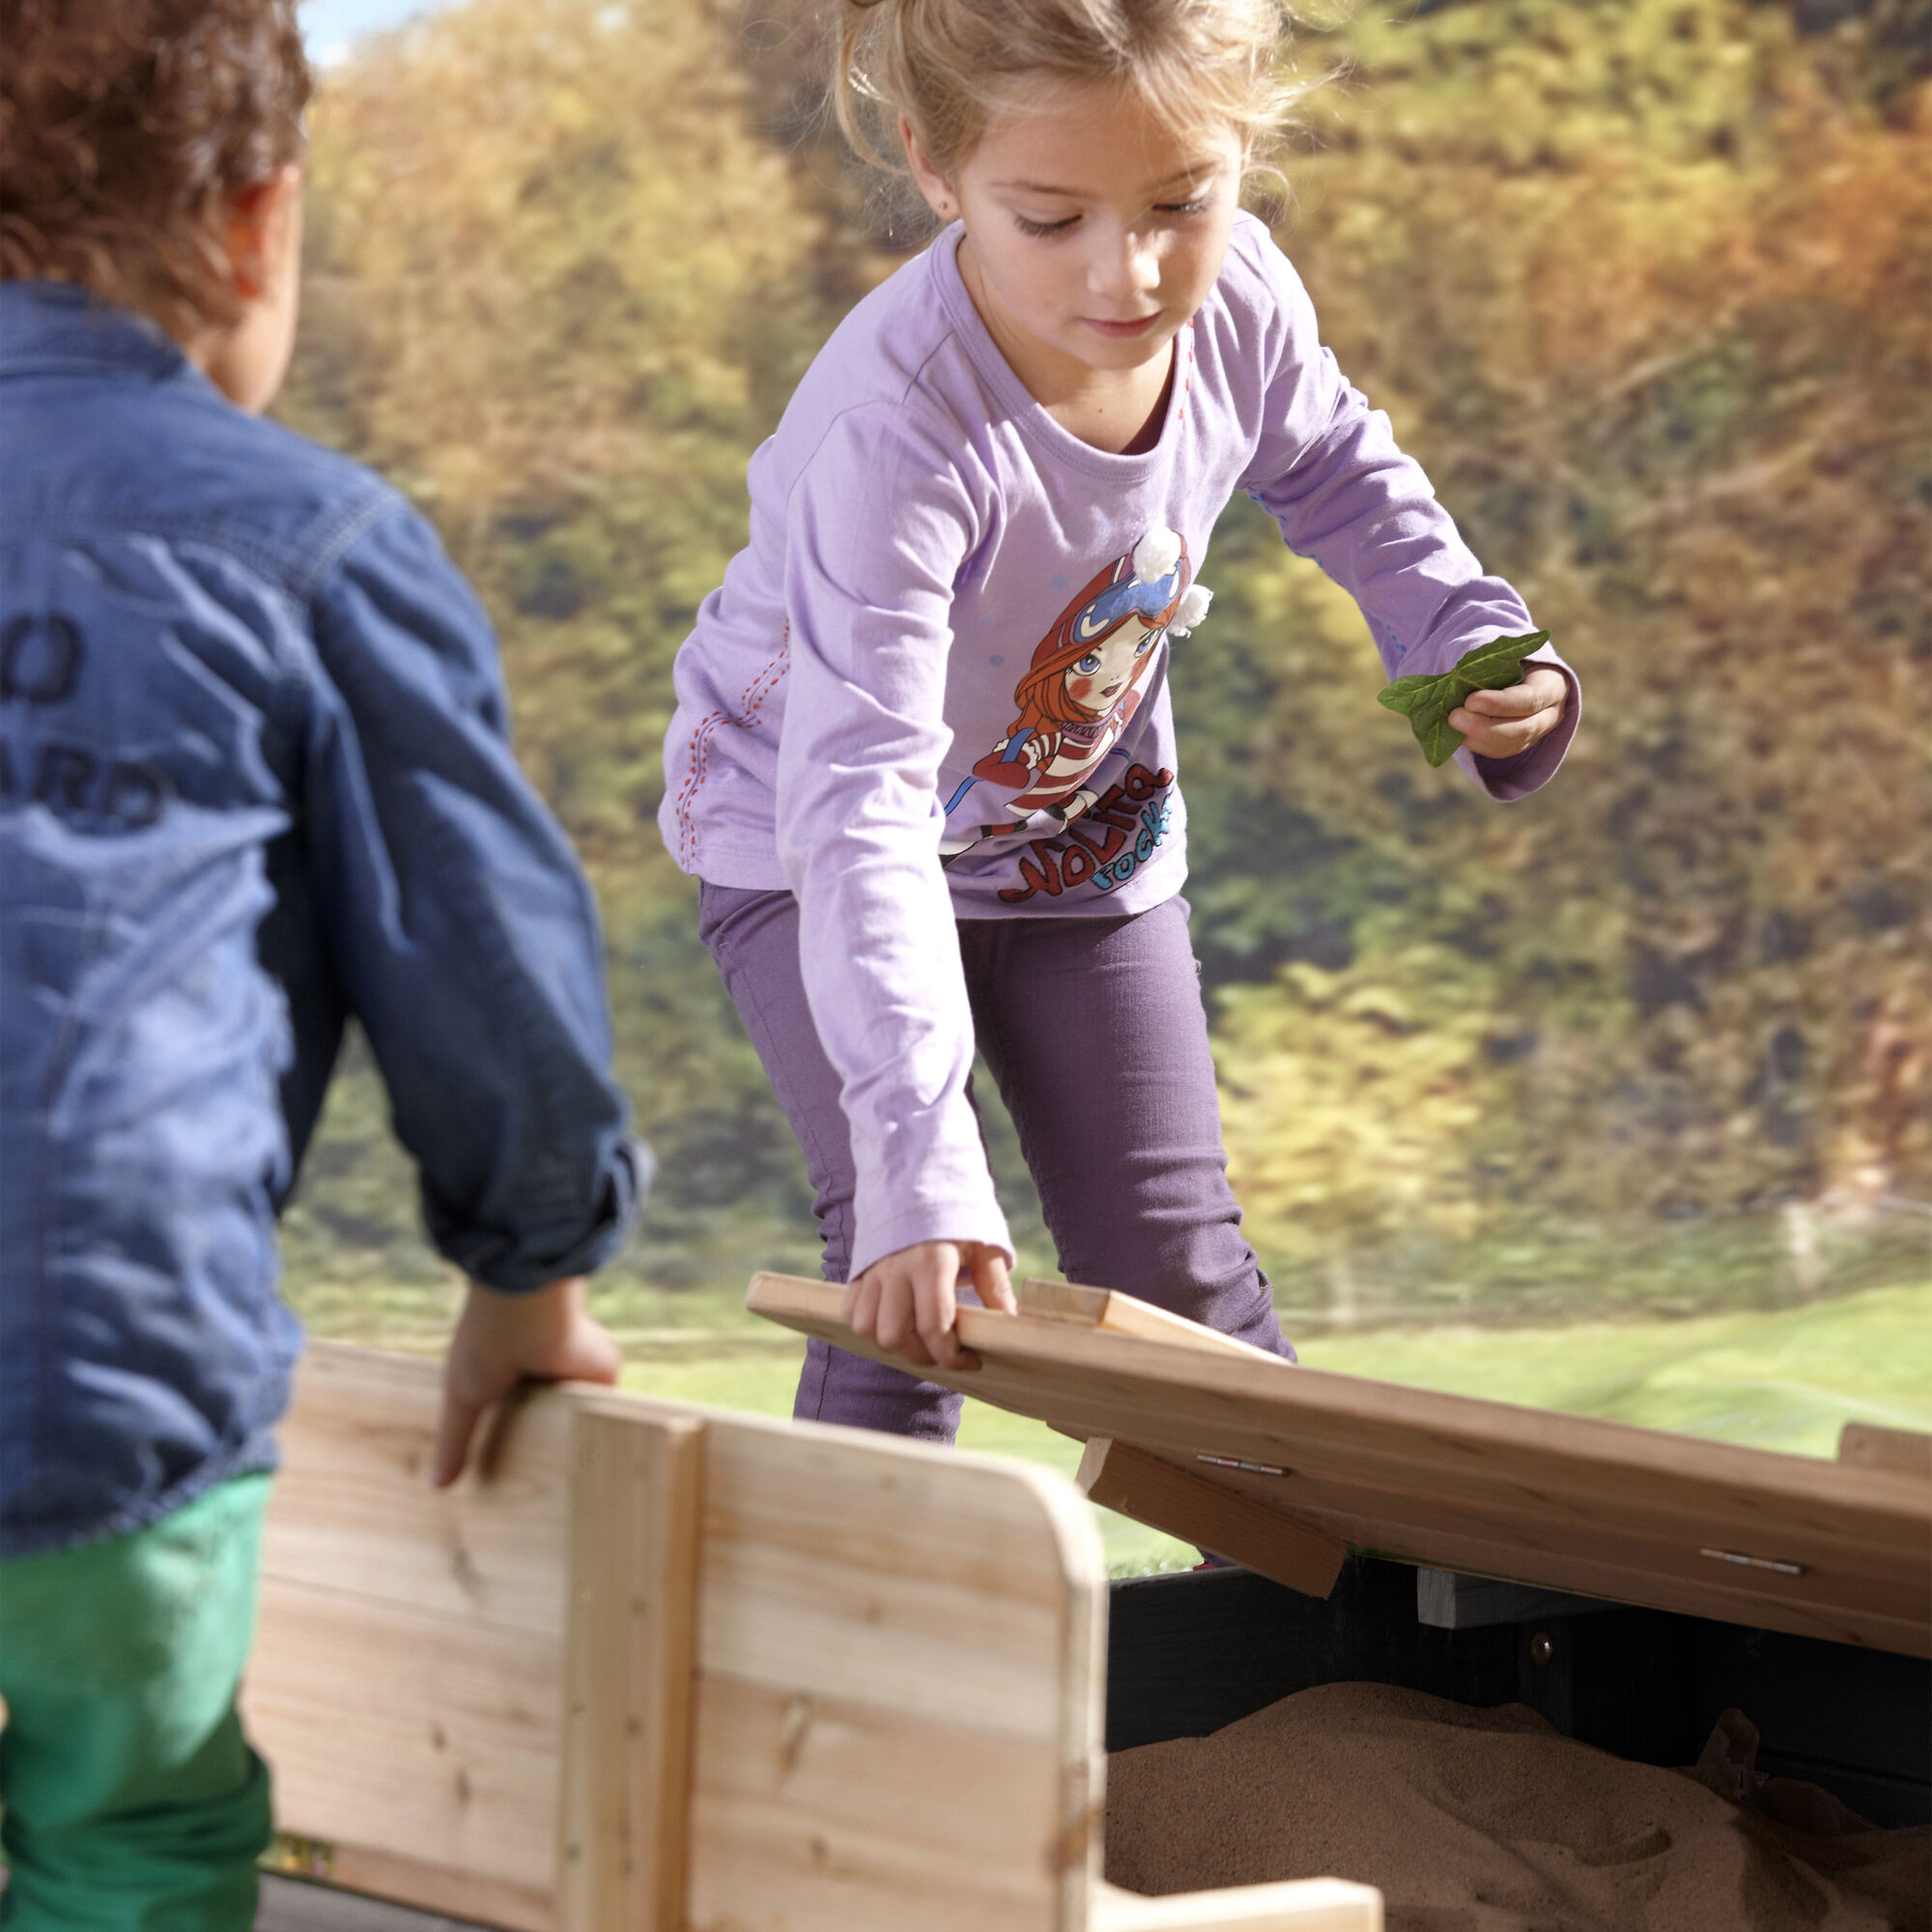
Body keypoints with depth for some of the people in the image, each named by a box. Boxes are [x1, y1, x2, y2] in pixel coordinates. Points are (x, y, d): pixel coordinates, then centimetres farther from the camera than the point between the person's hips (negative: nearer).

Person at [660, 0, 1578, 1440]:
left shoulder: (1237, 300, -22)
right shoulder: (895, 437, -41)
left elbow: (1335, 468, 5)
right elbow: (859, 806, -44)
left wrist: (1474, 643, -10)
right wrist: (914, 1163, -51)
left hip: (1088, 825, 5)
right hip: (810, 843, -5)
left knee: (1176, 1255, 7)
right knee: (915, 1287, -19)